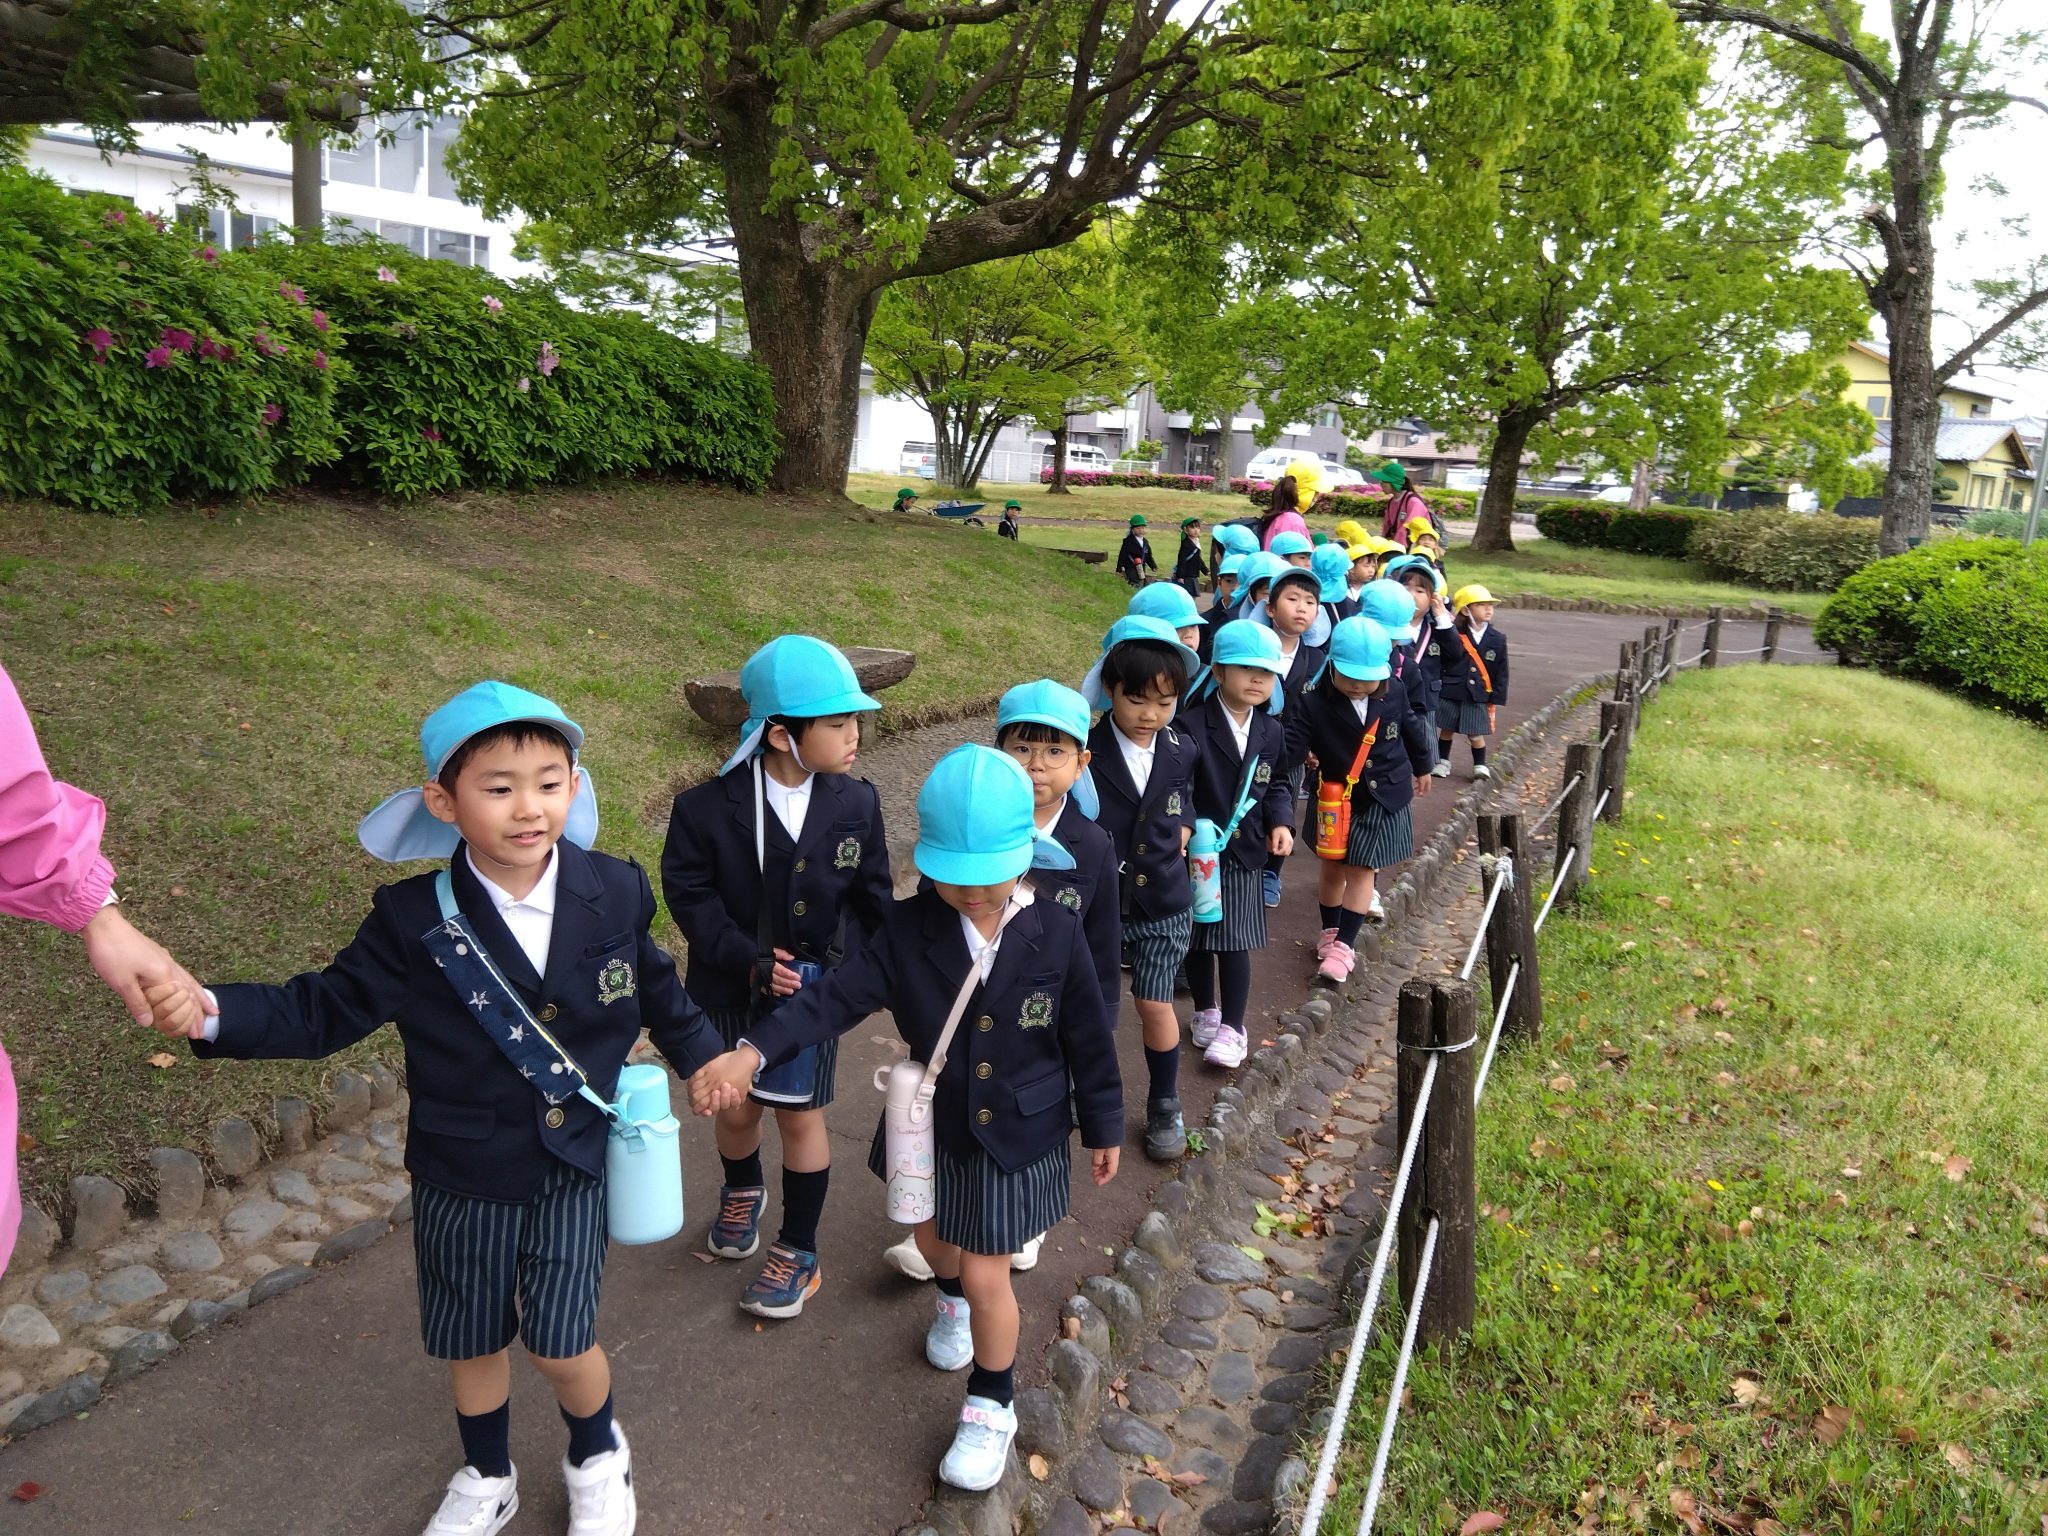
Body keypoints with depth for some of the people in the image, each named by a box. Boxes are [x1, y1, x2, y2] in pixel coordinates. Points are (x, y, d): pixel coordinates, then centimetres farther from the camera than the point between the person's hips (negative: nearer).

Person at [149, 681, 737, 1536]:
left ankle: (598, 1460, 35)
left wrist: (702, 1056, 4)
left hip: (574, 1165, 0)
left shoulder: (615, 895, -11)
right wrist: (214, 1014, -26)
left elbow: (657, 990, 6)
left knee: (559, 1343, 0)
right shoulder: (414, 922, -16)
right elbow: (327, 1011, -12)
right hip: (459, 1176, 1)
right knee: (472, 1343, 18)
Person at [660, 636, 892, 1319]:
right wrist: (746, 959, -21)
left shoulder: (856, 805, -9)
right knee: (737, 1109, 17)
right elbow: (689, 891, -12)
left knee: (800, 1113, 10)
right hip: (734, 989, 0)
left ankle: (798, 1253, 28)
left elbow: (872, 901, -1)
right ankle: (742, 1194, 51)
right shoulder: (709, 807, -17)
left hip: (815, 988, 0)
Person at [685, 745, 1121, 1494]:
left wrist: (1103, 1126, 1)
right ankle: (954, 1301, 64)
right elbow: (837, 996, -23)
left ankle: (992, 1406, 31)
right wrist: (751, 1052, -36)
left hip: (1020, 1133, -3)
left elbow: (1089, 1039, -9)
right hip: (933, 1124, 3)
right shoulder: (908, 928, -16)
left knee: (986, 1273, 3)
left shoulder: (1056, 934, -20)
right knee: (935, 1241, 26)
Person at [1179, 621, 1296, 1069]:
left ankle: (1232, 1027, 13)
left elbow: (1277, 783, 15)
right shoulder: (1192, 724, -15)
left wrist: (1281, 821, -1)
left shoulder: (1272, 732, 4)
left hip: (1244, 851, 3)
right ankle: (1205, 1012, 32)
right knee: (1198, 938, 13)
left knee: (1235, 941, 3)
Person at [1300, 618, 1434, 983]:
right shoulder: (1315, 703, -21)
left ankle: (1344, 945, 5)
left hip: (1384, 798, 1)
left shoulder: (1393, 693, -10)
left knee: (1361, 870, 2)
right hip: (1335, 798, -1)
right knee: (1332, 868, 14)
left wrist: (1421, 767, 23)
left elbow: (1410, 729, 9)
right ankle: (1330, 932, 34)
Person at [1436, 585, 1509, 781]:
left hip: (1478, 696, 1)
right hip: (1450, 693, -1)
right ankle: (1443, 761, 28)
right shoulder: (1454, 634, -6)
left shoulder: (1497, 639, 2)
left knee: (1476, 734, 4)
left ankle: (1480, 765, 21)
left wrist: (1496, 699, 2)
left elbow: (1501, 673, 4)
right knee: (1447, 729, 12)